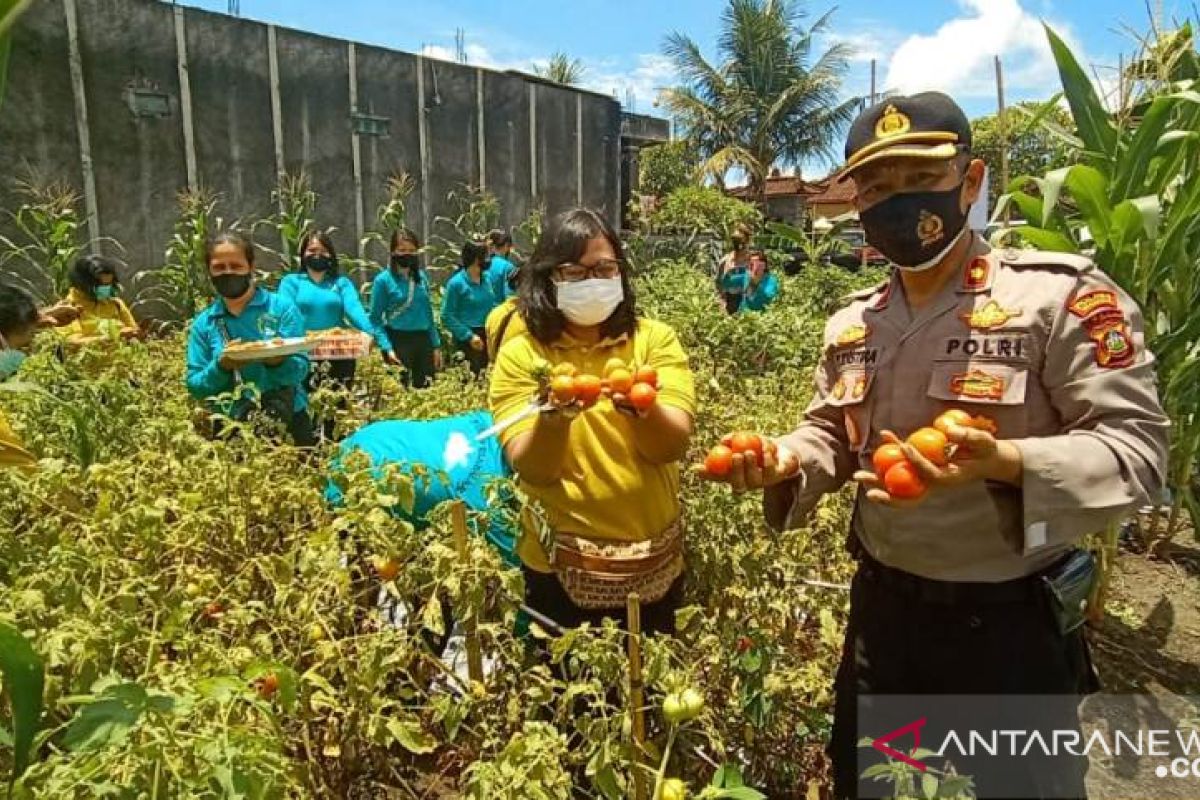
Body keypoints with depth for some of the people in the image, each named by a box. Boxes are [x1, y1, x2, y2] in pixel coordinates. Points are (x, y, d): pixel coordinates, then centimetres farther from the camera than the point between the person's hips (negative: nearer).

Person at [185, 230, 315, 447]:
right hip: (231, 427, 2)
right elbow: (194, 385, 3)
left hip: (287, 421, -1)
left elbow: (300, 370, -5)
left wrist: (278, 362, -25)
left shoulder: (282, 307, -1)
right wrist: (221, 367, -15)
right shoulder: (203, 323, 6)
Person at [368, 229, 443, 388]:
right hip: (398, 341, -4)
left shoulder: (422, 276, 8)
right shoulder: (383, 280, -6)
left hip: (423, 340, 4)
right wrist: (387, 349, -17)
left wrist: (436, 345, 11)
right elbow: (375, 319, -7)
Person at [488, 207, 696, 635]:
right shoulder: (520, 354, -6)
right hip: (559, 569, -1)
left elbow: (673, 446, -14)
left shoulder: (654, 339, -3)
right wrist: (553, 418, -34)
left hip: (653, 564, 2)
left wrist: (644, 412, -35)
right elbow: (532, 470, -14)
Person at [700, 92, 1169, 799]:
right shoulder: (851, 324, 4)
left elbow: (1135, 447, -18)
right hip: (881, 606, 6)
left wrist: (1001, 463, -36)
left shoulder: (1061, 294, -15)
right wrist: (785, 461, -9)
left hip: (1010, 619, -5)